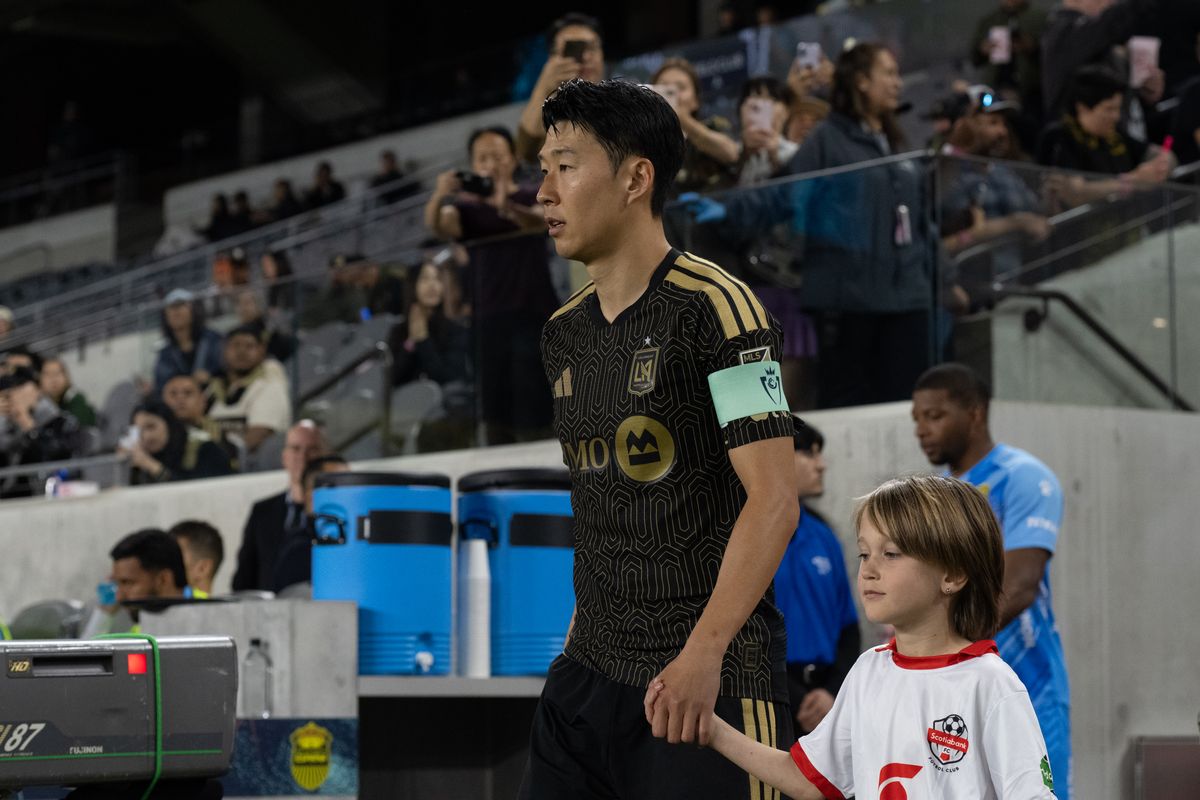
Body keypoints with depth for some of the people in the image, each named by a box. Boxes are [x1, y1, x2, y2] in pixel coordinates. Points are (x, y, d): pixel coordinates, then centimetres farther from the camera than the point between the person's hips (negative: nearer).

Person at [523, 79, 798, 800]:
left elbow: (774, 498, -17)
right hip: (589, 670, 7)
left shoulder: (715, 306, -10)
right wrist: (588, 634, 15)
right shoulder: (564, 334, 13)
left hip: (710, 680, -7)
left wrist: (703, 652, -24)